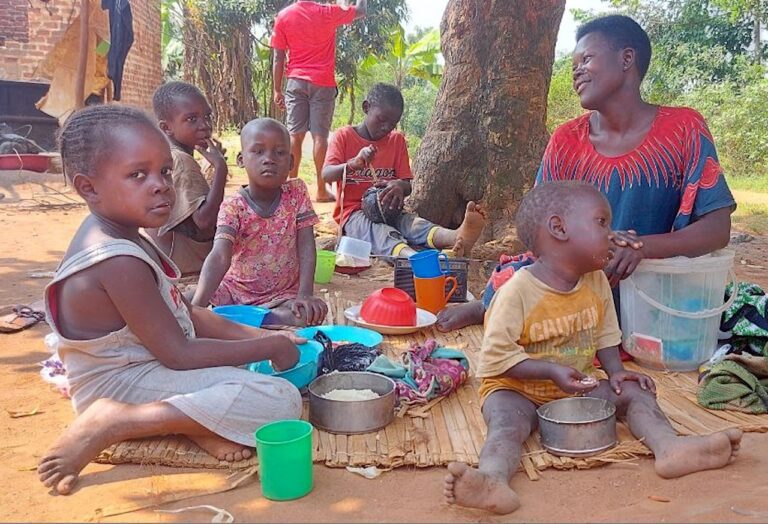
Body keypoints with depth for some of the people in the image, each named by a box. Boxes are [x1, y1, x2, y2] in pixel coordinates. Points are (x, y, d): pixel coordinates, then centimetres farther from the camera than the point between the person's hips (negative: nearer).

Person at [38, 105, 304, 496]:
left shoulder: (119, 238, 7)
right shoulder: (121, 261, -25)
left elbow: (187, 315, 9)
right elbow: (177, 353, -24)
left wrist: (259, 336, 1)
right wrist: (271, 346, -15)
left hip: (135, 369, 10)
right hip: (124, 385, -10)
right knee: (281, 400, -22)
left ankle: (196, 421, -2)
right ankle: (114, 424, -19)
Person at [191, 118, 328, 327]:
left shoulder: (297, 193, -6)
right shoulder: (233, 207, -13)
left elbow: (306, 245, -10)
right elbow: (219, 257, -27)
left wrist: (304, 294, -24)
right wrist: (196, 308, -43)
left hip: (282, 294, 2)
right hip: (235, 289, -2)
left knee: (310, 315, -31)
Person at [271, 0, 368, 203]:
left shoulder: (283, 16, 1)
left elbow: (278, 58, 0)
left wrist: (277, 90, 5)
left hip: (296, 82, 2)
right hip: (323, 84, -2)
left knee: (294, 135, 4)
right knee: (320, 136, -1)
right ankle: (321, 190, 1)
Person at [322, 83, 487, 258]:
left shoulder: (397, 140, 12)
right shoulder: (343, 136, 3)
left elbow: (408, 185, 6)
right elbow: (326, 175, -12)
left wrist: (400, 186, -21)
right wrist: (354, 163, -33)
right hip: (353, 213, -3)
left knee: (411, 222, -32)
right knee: (380, 232, -38)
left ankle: (456, 237, -64)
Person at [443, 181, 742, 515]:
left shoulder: (596, 281, 1)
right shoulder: (518, 291, -20)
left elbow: (605, 334, 13)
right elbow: (495, 357, -20)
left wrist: (616, 372, -4)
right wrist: (552, 371, -26)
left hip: (580, 385, 6)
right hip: (519, 388, -6)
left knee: (633, 392, -11)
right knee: (507, 423, -34)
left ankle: (668, 445, -33)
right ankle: (493, 478, -59)